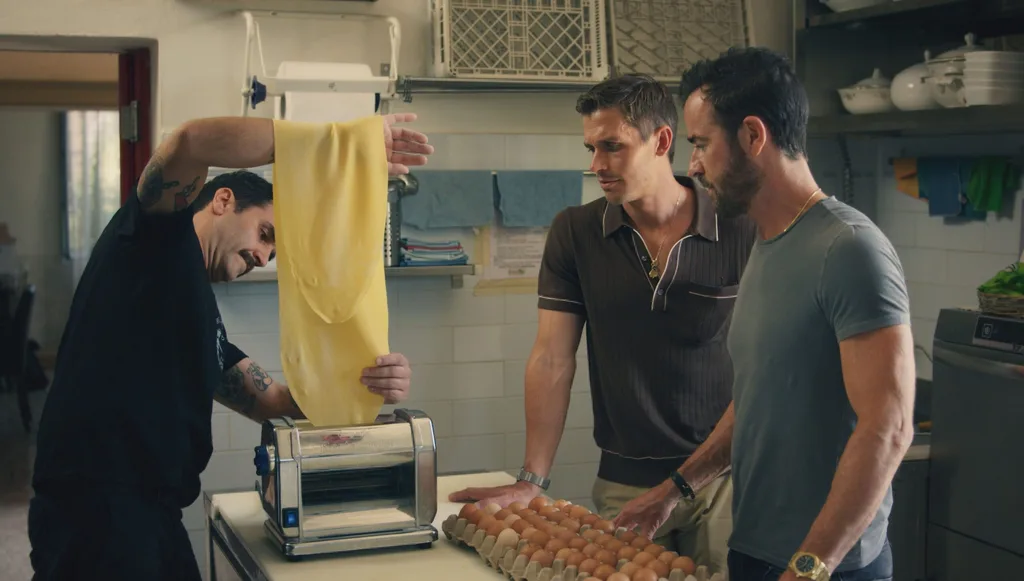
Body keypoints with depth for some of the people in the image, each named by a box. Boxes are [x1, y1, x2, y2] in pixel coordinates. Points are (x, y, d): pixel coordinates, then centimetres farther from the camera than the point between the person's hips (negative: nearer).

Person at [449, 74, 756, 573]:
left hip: (725, 477, -1)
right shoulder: (575, 233, -2)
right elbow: (553, 360, -2)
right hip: (625, 483, 1)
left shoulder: (740, 232, -8)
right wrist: (532, 481, -7)